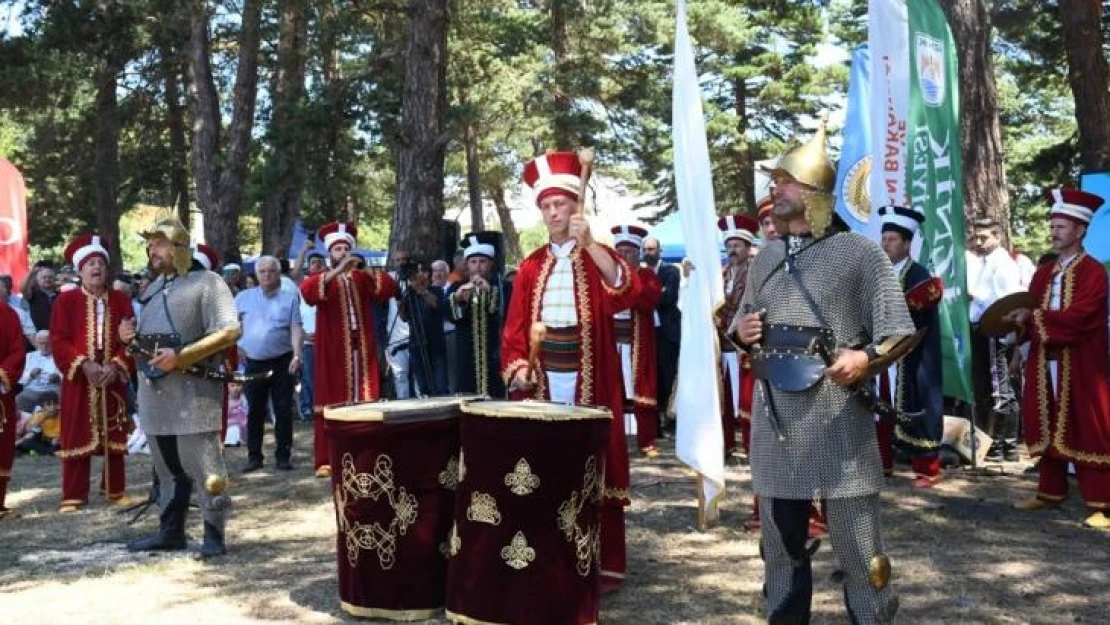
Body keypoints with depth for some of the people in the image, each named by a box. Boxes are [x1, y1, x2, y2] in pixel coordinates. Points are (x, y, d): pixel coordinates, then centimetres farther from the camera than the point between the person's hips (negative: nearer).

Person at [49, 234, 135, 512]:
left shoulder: (121, 300, 7)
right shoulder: (66, 300, 1)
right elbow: (58, 340, -5)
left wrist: (116, 366, -13)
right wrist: (83, 365, -17)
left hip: (114, 379, 2)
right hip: (78, 380, -2)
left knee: (115, 437, 8)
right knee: (77, 437, 1)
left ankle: (116, 490, 20)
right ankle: (74, 496, 8)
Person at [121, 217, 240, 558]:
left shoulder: (207, 282, -5)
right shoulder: (153, 289, 19)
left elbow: (230, 331, -15)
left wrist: (180, 356, -20)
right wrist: (131, 336, 5)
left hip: (193, 392, -8)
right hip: (154, 390, 8)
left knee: (203, 466, -4)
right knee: (167, 467, 15)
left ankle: (214, 534, 4)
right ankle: (170, 530, 24)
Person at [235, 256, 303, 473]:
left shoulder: (290, 298, 3)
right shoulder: (244, 297, 7)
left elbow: (296, 329, -4)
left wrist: (297, 355, -16)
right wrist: (235, 345, 4)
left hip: (282, 362, -1)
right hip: (254, 363, 1)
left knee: (284, 411, 1)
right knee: (255, 411, 6)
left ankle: (283, 456, 10)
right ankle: (254, 456, 16)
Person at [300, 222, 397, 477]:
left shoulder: (362, 278, 13)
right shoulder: (322, 278, 4)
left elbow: (390, 288, -2)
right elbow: (306, 291, -19)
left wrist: (369, 270, -16)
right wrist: (337, 271, -27)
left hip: (361, 349, 3)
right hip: (333, 352, -3)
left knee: (364, 401, 3)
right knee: (332, 403, -3)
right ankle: (326, 459, -1)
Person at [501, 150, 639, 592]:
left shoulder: (596, 257, 0)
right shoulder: (531, 267, 10)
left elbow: (626, 291, -21)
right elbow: (515, 326, 9)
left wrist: (589, 243, -30)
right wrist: (517, 366, -7)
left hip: (588, 381, -3)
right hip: (541, 381, 3)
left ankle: (603, 564, 9)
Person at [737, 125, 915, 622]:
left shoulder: (858, 251, -2)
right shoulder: (765, 258, 15)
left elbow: (900, 330, -4)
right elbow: (746, 323, 24)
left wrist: (866, 356, -23)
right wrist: (742, 331, 1)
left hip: (836, 412, -5)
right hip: (774, 411, 5)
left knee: (856, 543, 1)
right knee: (780, 539, 14)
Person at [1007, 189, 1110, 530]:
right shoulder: (1043, 274, 14)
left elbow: (1078, 317, -20)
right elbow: (1032, 316, 12)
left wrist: (1034, 317, -18)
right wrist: (1020, 322, -9)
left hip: (1080, 365, -6)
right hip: (1045, 363, 7)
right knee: (1048, 428, 12)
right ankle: (1050, 492, 24)